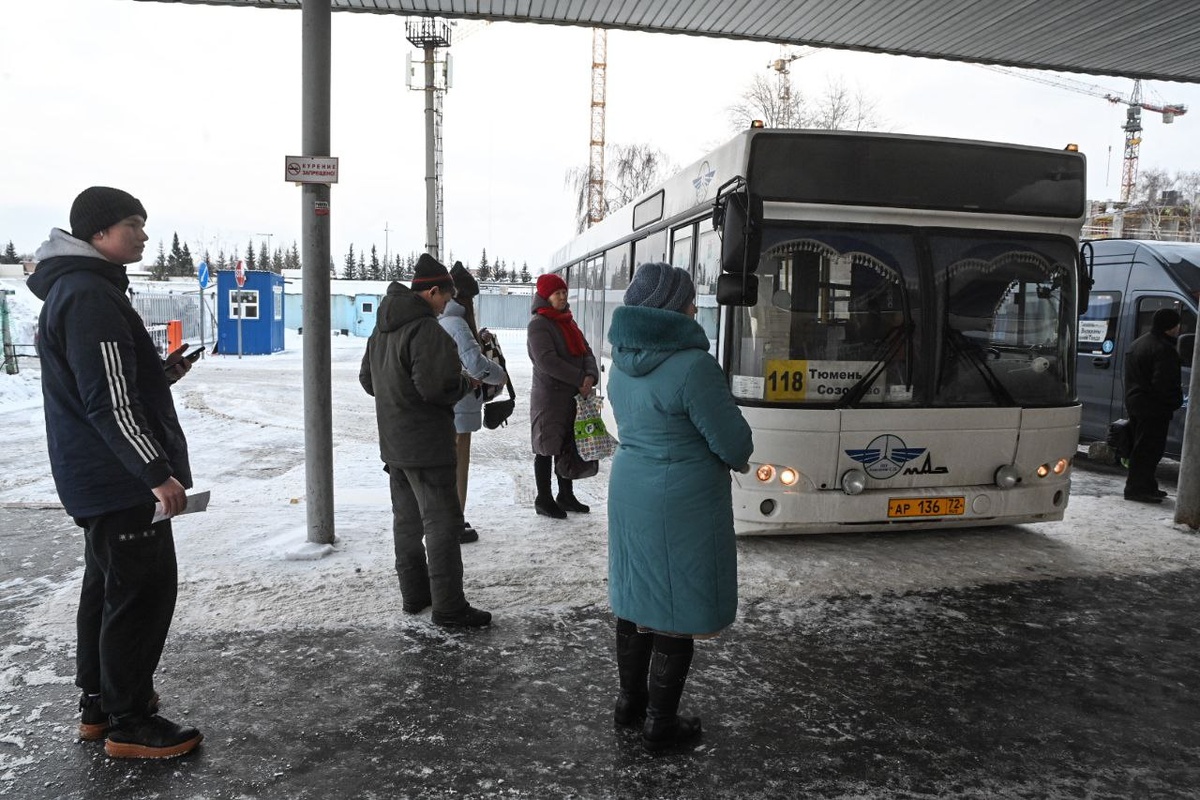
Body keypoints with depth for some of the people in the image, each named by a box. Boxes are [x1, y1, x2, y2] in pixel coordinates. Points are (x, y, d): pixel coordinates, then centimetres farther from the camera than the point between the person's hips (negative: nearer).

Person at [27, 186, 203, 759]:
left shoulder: (77, 289, 15)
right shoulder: (90, 296, -18)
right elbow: (109, 400, -24)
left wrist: (161, 374, 9)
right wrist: (157, 471, -23)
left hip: (98, 476, 11)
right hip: (120, 476, -11)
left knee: (108, 585, 19)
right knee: (145, 589, -3)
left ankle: (98, 705, 31)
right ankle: (129, 723, 9)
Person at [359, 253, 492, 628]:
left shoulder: (382, 328, 11)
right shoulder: (426, 329, -19)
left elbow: (367, 379, 18)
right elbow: (435, 386, -26)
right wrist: (468, 383, -9)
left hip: (393, 444, 9)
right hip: (427, 445, -9)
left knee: (407, 520, 16)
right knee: (443, 523, -3)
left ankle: (414, 594, 26)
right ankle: (448, 607, 2)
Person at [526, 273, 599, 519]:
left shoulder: (568, 322, 15)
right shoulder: (538, 325, -10)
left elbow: (586, 352, 10)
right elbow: (547, 361, -21)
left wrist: (591, 375, -11)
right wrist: (580, 379, -19)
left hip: (574, 397, 7)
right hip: (549, 396, -7)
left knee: (568, 447, 14)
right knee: (547, 448, 2)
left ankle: (566, 495, 27)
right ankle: (544, 500, 14)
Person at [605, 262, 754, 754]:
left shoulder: (623, 362, 4)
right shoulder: (693, 366, -21)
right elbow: (734, 442, -16)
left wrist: (720, 456, 13)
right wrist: (738, 461, 8)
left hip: (629, 491, 8)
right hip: (680, 504, -8)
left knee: (636, 598, 19)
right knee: (676, 610, 6)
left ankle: (629, 700, 35)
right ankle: (659, 725, 20)